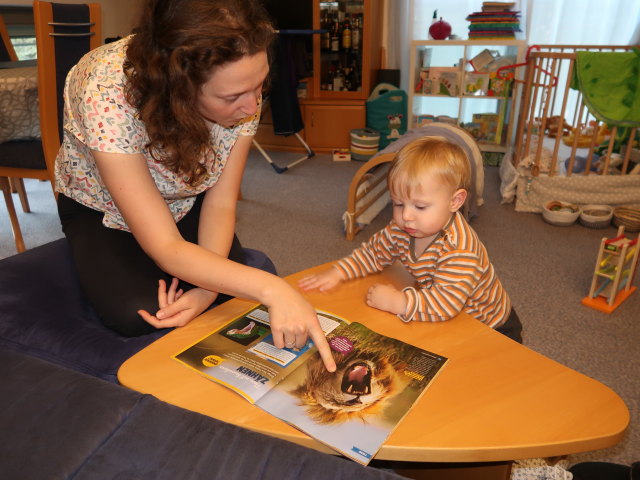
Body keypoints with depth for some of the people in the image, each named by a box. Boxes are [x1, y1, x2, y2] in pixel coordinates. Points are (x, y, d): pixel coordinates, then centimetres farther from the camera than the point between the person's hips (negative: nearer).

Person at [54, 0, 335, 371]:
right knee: (136, 314, -23)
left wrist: (207, 289, -31)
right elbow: (166, 247, -39)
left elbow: (221, 203, -17)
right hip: (102, 207, -2)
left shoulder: (241, 86, -26)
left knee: (233, 290, -19)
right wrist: (271, 289, -50)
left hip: (185, 200, 3)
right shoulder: (109, 95, -39)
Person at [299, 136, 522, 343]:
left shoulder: (459, 248, -36)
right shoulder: (402, 229, -14)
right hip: (443, 323, 6)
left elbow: (447, 302, -42)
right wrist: (338, 272, -12)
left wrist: (396, 301, -38)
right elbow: (374, 252, 1)